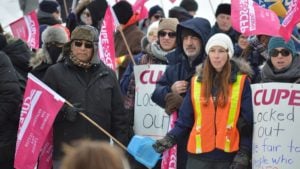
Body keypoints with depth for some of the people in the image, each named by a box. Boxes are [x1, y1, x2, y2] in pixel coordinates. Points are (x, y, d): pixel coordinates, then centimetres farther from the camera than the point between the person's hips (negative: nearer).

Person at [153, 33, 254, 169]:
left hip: (229, 155, -2)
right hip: (199, 154, 2)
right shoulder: (197, 81, 8)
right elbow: (185, 119, 8)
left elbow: (247, 122, -1)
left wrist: (243, 154, -8)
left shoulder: (241, 81, 0)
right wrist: (170, 139, -8)